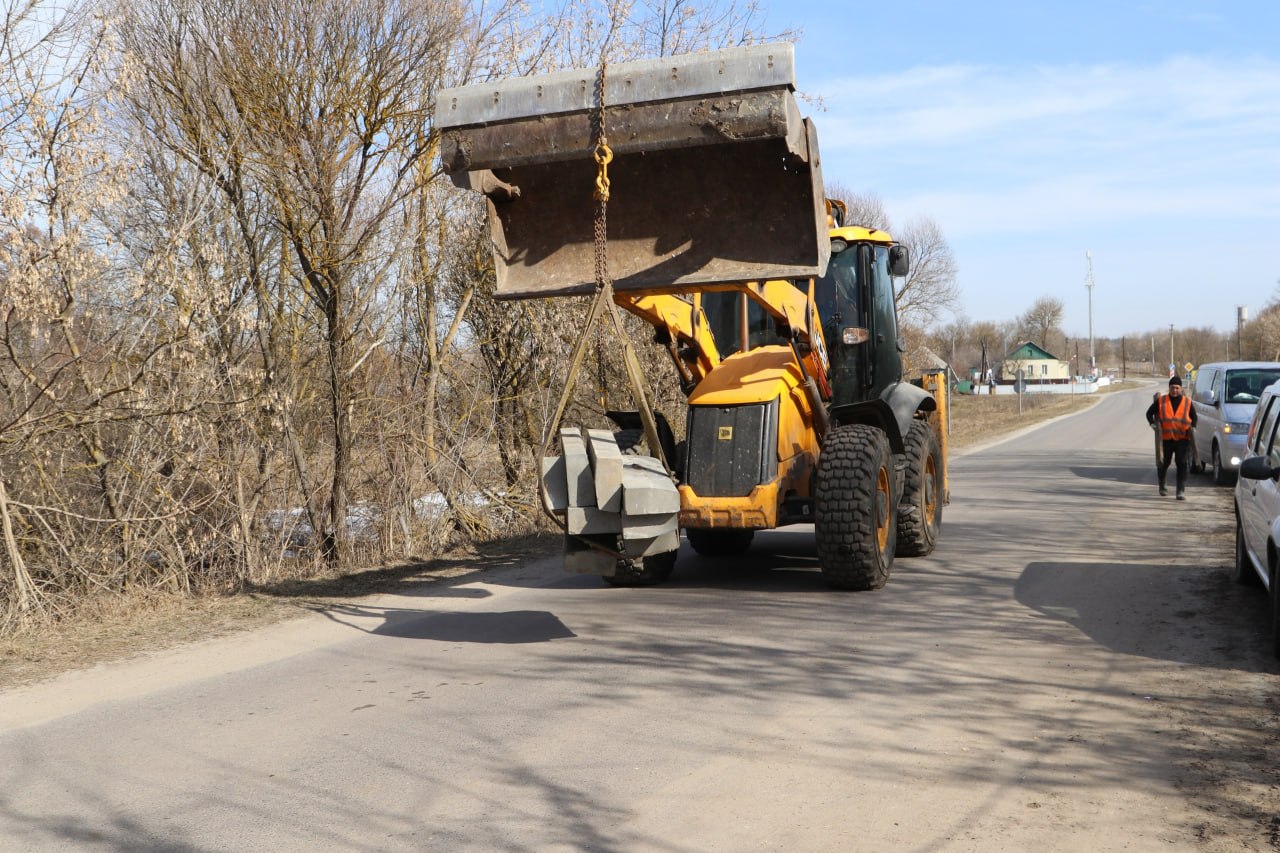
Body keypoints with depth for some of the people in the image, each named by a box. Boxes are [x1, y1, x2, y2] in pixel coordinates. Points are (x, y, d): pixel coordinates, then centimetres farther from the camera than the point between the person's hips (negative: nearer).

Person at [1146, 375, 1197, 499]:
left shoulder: (1187, 403, 6)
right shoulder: (1161, 401, 4)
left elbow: (1194, 417, 17)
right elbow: (1149, 413, 11)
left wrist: (1193, 427, -2)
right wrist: (1152, 424, -7)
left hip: (1182, 439, -1)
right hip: (1165, 438, 1)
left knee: (1182, 463, -11)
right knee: (1164, 463, 11)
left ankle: (1181, 491, -12)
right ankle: (1162, 485, 37)